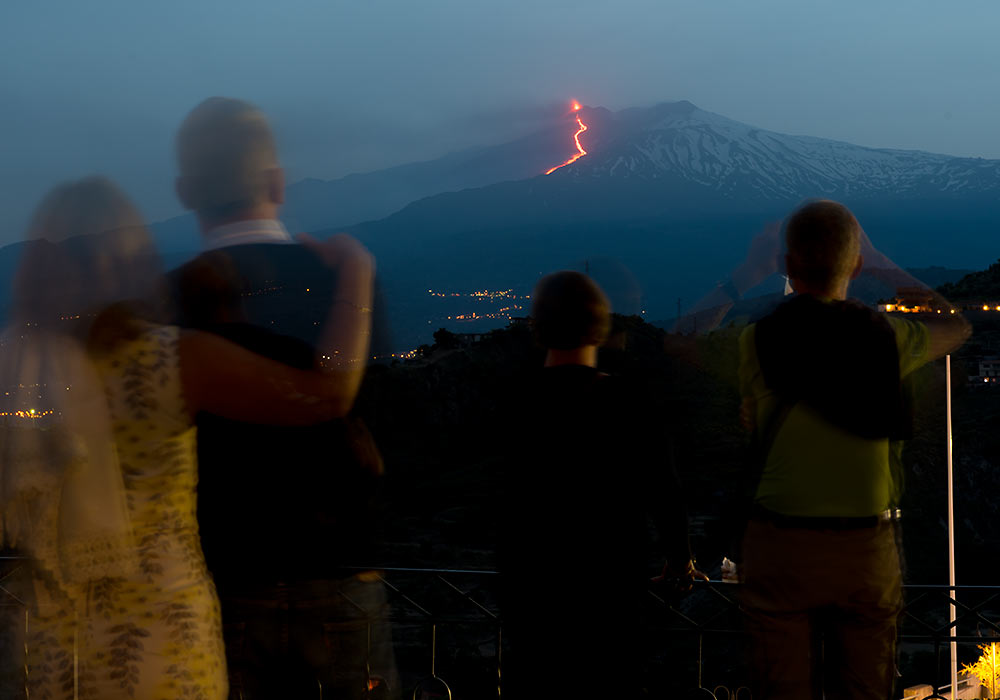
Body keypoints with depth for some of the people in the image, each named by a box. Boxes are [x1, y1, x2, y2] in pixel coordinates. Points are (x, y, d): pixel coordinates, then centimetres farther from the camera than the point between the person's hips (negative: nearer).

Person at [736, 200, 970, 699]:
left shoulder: (757, 339, -7)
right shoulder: (885, 336, -3)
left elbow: (751, 424, 5)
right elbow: (957, 326, 18)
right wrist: (884, 266, 24)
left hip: (780, 546, -1)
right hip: (866, 547, 1)